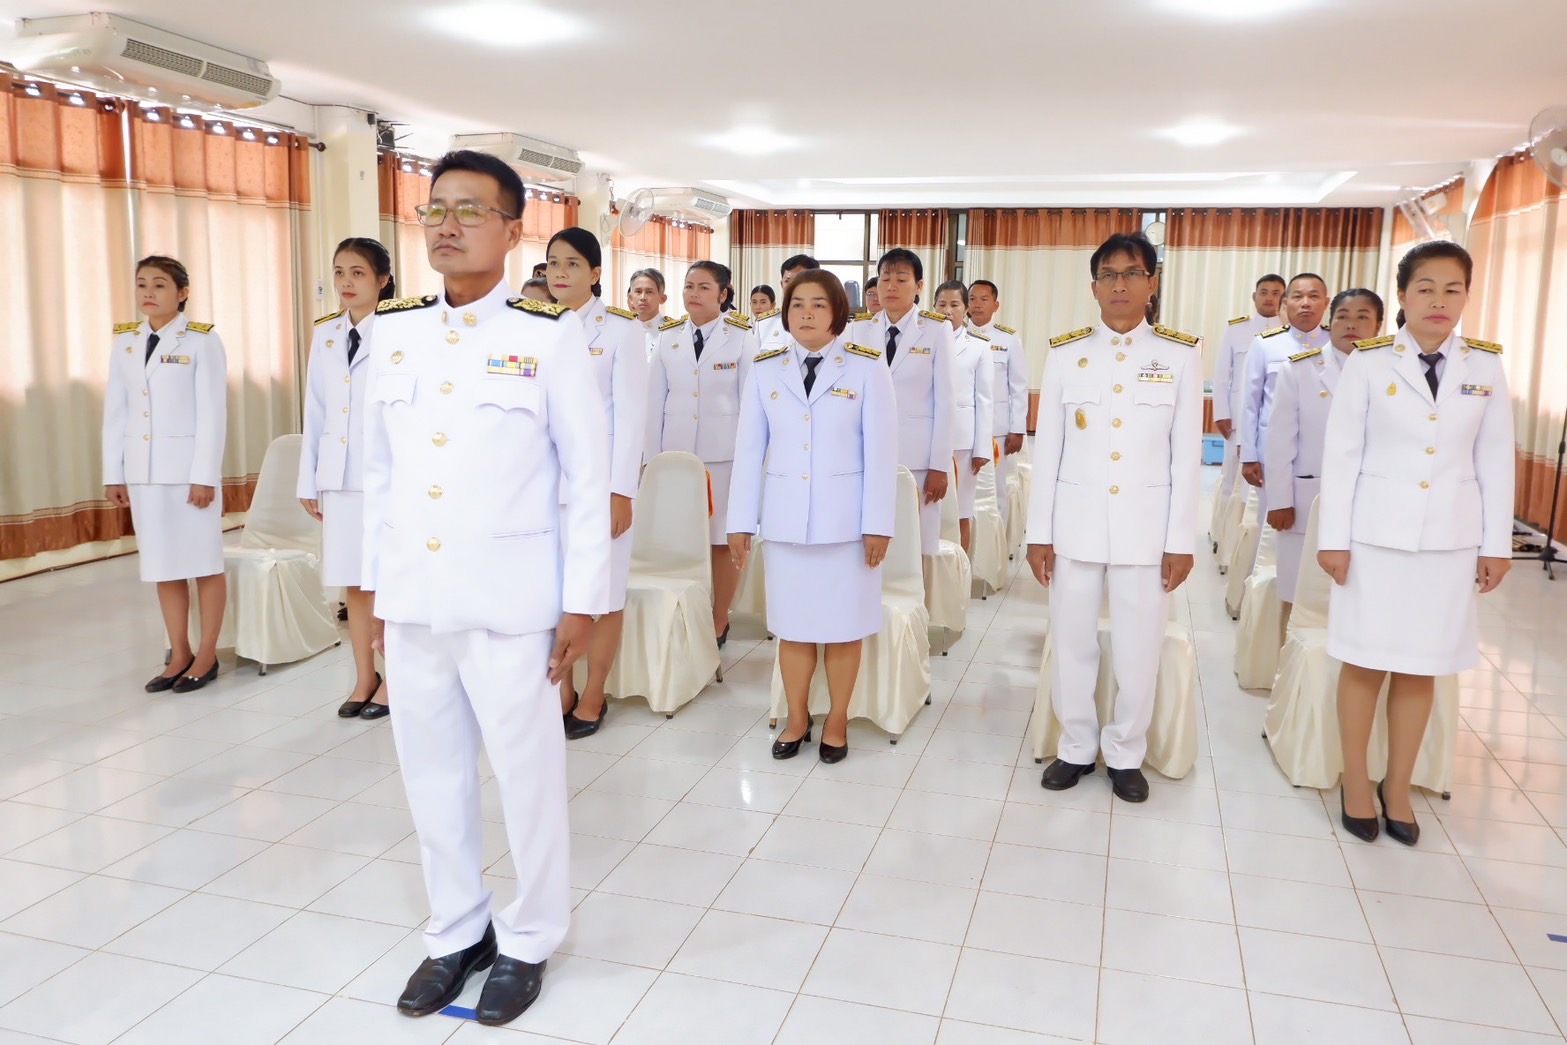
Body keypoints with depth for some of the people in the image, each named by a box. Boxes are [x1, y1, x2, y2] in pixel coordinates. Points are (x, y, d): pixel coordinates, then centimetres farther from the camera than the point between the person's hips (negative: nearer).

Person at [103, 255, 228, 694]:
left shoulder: (202, 340, -5)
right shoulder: (124, 342, 10)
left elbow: (213, 412, -9)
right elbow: (115, 412, 11)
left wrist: (205, 475, -13)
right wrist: (113, 473, 8)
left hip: (189, 467, -5)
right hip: (142, 470, 5)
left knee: (204, 562, 2)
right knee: (162, 565, 9)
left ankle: (206, 655, 12)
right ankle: (180, 655, 18)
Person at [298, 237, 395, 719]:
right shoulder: (324, 335, 12)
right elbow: (315, 412, 13)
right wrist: (309, 479, 12)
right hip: (339, 476, 6)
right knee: (353, 583, 11)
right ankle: (364, 678, 23)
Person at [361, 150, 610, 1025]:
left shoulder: (550, 335, -6)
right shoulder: (392, 331, 8)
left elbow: (589, 477, -6)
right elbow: (380, 468, 12)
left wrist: (583, 602, -8)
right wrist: (374, 582, 11)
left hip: (508, 599, -4)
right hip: (410, 599, 5)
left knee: (528, 772, 7)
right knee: (433, 772, 14)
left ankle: (528, 940, 28)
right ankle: (457, 931, 34)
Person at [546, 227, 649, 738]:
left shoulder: (621, 328, -4)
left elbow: (631, 414, -8)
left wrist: (622, 491, -13)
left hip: (600, 478, -4)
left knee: (603, 593, 3)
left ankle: (592, 698, 17)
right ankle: (562, 691, 23)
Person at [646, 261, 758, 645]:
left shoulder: (741, 338, -3)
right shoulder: (668, 338, 6)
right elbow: (655, 402, 8)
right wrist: (653, 458, 5)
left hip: (724, 452, -3)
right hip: (676, 451, 3)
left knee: (723, 538, 5)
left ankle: (719, 621, 20)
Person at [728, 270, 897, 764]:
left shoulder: (867, 367, -3)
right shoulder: (765, 370, 4)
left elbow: (880, 449, -6)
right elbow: (749, 449, 3)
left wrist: (878, 523, -9)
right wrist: (741, 520, 1)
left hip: (845, 517, -2)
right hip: (785, 517, 2)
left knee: (843, 625, 7)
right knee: (792, 624, 10)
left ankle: (837, 721, 23)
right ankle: (797, 719, 25)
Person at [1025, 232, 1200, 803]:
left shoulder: (1181, 355, 2)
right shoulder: (1065, 353, 3)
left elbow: (1186, 455, 1)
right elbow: (1047, 448, 3)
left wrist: (1181, 540, -3)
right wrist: (1039, 533, 0)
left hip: (1146, 527, -1)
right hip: (1075, 523, 1)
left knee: (1139, 650, 5)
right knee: (1072, 644, 8)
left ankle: (1125, 753, 25)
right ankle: (1077, 746, 26)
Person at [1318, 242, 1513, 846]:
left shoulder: (1486, 367, 3)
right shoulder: (1369, 363, -5)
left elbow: (1495, 460, 6)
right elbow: (1341, 454, -5)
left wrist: (1496, 544, 4)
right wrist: (1333, 538, -7)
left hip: (1450, 540, 2)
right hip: (1376, 535, -2)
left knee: (1422, 667, 10)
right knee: (1366, 662, 5)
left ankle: (1397, 787, 24)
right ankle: (1356, 784, 21)